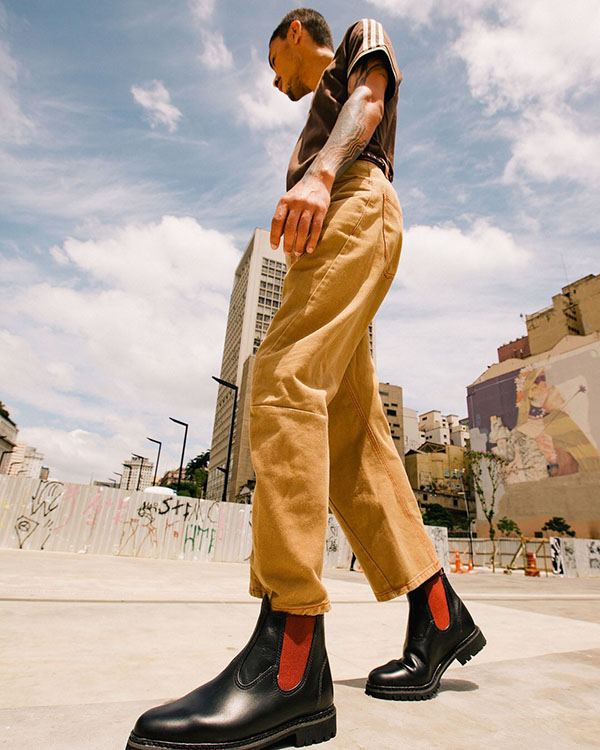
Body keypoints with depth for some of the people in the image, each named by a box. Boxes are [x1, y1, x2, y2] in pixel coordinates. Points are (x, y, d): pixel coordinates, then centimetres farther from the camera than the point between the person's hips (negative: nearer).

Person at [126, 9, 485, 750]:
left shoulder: (364, 36, 27)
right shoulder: (323, 114, 45)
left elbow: (368, 100, 2)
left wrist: (320, 171, -20)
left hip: (357, 201, -8)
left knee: (284, 378, -30)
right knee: (351, 440, -8)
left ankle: (289, 661, -34)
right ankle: (438, 616, -4)